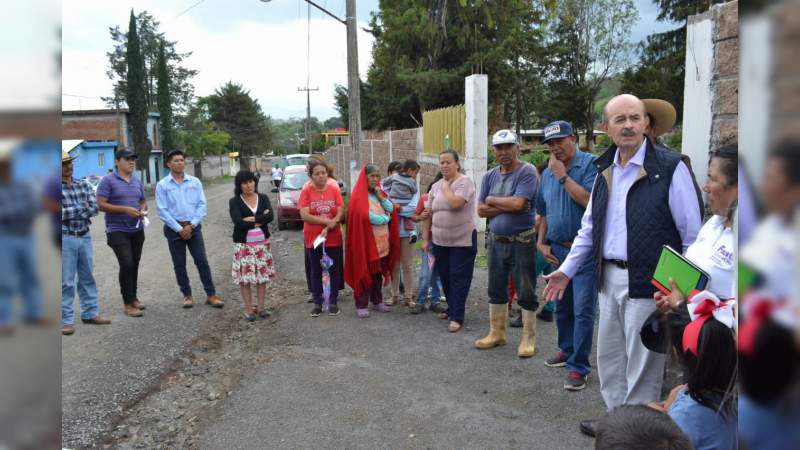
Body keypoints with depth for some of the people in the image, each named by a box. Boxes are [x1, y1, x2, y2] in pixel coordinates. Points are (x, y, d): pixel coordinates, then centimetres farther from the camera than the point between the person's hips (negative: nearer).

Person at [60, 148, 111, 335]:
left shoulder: (84, 185, 7)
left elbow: (94, 208, -3)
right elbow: (61, 214, -15)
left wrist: (71, 212, -15)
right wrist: (82, 209, -7)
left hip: (85, 237, 5)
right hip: (65, 239, -5)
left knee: (87, 277, 13)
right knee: (66, 282, 0)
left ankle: (90, 313, 24)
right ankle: (66, 320, 7)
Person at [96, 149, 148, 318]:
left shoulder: (137, 181, 12)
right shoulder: (108, 181, -7)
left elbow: (143, 201, 21)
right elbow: (101, 205, -12)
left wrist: (143, 210, -2)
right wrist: (125, 209, -20)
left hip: (137, 230, 6)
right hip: (117, 231, -6)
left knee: (134, 265, 11)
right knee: (127, 264, -13)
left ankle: (133, 297, 25)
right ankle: (128, 303, -4)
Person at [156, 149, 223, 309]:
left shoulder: (195, 182, 3)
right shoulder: (162, 185, -2)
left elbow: (202, 205, 0)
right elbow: (162, 211, -6)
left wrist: (191, 225, -10)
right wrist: (179, 229, -11)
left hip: (194, 227, 1)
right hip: (174, 228, 0)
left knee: (202, 261, -1)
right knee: (179, 264, 7)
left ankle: (211, 294, 5)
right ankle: (187, 295, 20)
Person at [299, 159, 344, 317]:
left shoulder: (334, 190, 0)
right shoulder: (306, 192, -5)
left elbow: (340, 213, -7)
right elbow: (304, 215, -13)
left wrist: (327, 229, -18)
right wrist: (326, 221, -18)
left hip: (333, 238, 1)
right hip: (313, 239, -1)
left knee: (334, 271, 7)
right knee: (315, 272, 8)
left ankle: (333, 302, 19)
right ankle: (317, 304, 19)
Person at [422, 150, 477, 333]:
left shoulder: (464, 181, -11)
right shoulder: (435, 186, 8)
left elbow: (454, 203, -28)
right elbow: (428, 213, 12)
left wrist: (446, 186, -11)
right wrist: (426, 238, 10)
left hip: (463, 240, -6)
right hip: (440, 241, 6)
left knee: (459, 279, -2)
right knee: (445, 277, 14)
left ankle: (457, 317, 1)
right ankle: (452, 308, 31)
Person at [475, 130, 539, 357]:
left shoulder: (527, 172, -10)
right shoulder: (490, 176, 9)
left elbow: (518, 204, -22)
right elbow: (481, 210, 2)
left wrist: (492, 200, -6)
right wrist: (508, 206, -11)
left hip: (522, 242, -6)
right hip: (497, 241, 6)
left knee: (526, 293, 2)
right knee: (496, 290, 15)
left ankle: (528, 338, 14)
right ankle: (497, 333, 29)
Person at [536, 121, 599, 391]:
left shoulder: (591, 164, -8)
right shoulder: (547, 173, 12)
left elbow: (589, 201, -23)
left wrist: (563, 176, -17)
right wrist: (541, 243, 10)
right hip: (557, 251, 7)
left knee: (583, 311, -5)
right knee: (562, 308, 18)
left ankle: (578, 366, 2)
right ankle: (567, 349, 36)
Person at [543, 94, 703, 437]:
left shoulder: (670, 168, -10)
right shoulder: (605, 170, 10)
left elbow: (692, 235, -9)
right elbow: (589, 227, 18)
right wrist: (567, 269, 15)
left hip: (647, 283, -7)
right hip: (609, 277, 7)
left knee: (642, 364, 4)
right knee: (609, 357, 19)